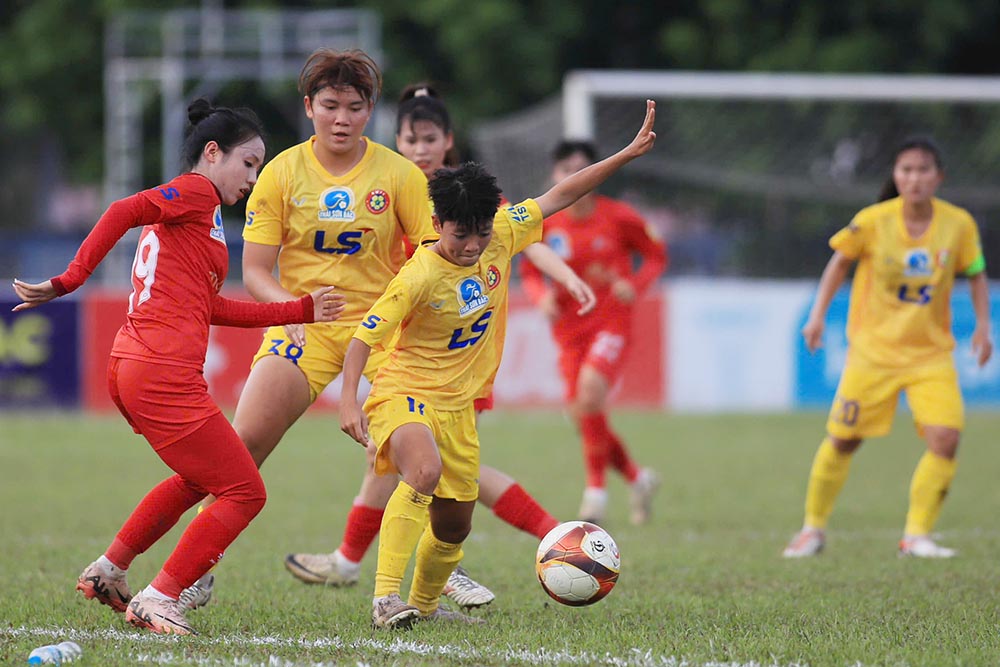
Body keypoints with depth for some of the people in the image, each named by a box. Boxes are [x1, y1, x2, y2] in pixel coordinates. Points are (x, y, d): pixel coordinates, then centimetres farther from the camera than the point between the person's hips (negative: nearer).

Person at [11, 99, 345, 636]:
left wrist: (301, 310, 25)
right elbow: (123, 212, -19)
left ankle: (108, 573, 31)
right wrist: (70, 282, -23)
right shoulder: (196, 192, -3)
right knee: (245, 493, -2)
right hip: (164, 375, -10)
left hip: (129, 370, 10)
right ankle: (158, 601, -1)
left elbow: (211, 308, 24)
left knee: (200, 479, 31)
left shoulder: (192, 205, 25)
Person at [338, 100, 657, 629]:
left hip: (457, 405, 7)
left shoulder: (498, 239, -5)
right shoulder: (420, 276, -22)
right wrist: (348, 400, -29)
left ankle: (424, 605, 40)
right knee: (426, 472, -36)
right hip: (405, 393, -7)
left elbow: (557, 197, 4)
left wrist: (628, 154, 4)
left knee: (455, 525, 14)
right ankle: (385, 598, -38)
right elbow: (364, 337, -19)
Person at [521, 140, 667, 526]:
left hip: (612, 322, -4)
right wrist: (542, 296, -10)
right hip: (570, 329, 4)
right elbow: (530, 271, 12)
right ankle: (637, 478, 29)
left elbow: (656, 255, 7)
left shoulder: (618, 217, -6)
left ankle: (596, 490, -19)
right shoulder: (545, 223, -1)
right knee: (584, 417, 3)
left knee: (591, 388, -29)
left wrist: (635, 285, -12)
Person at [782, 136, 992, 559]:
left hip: (931, 353, 1)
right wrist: (818, 313, -1)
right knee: (843, 440, 3)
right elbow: (842, 259, 4)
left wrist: (983, 325, -3)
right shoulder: (873, 221, -14)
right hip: (873, 348, -1)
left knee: (945, 436, -16)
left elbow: (976, 274, 7)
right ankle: (813, 528, 23)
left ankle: (917, 536, -4)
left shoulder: (959, 225, -10)